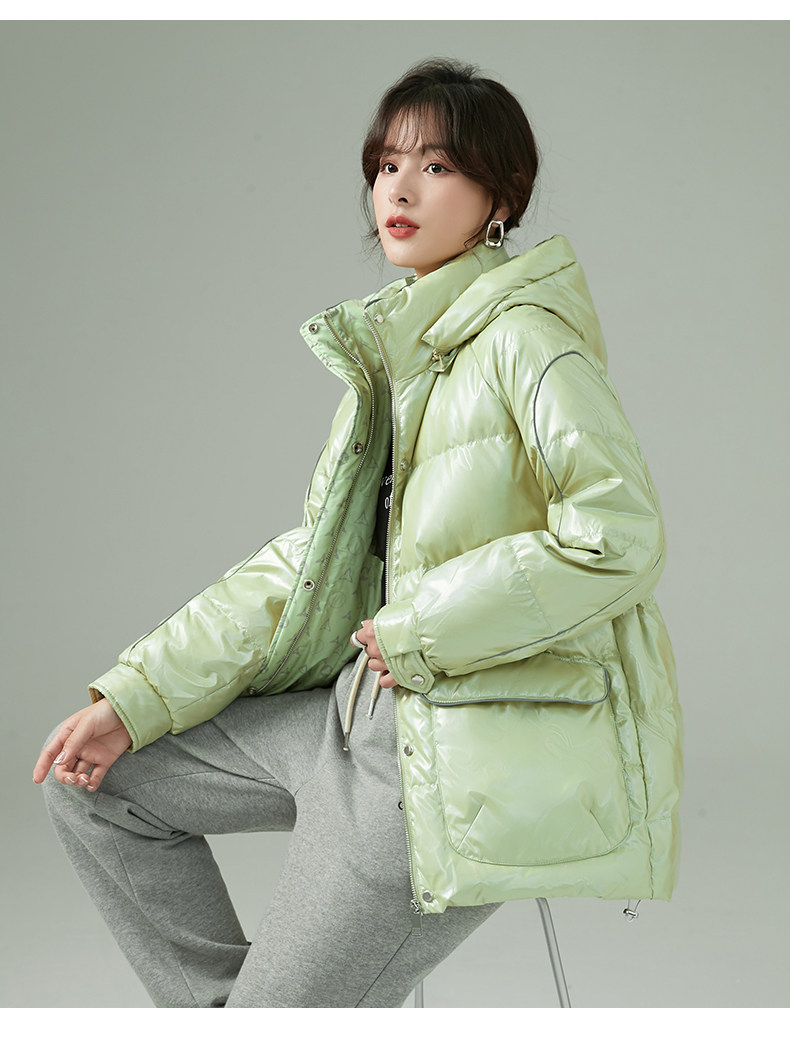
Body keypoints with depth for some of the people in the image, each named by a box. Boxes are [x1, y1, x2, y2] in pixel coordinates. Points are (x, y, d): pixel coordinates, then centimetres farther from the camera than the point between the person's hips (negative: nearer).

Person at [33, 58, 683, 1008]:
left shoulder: (524, 341, -13)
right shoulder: (391, 352, 12)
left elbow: (616, 537, -26)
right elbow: (306, 564, 11)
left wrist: (416, 630, -17)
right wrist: (134, 698, 5)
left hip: (472, 749, -9)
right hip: (366, 706, 9)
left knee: (287, 1006, -9)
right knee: (91, 780, 11)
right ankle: (222, 1002, 18)